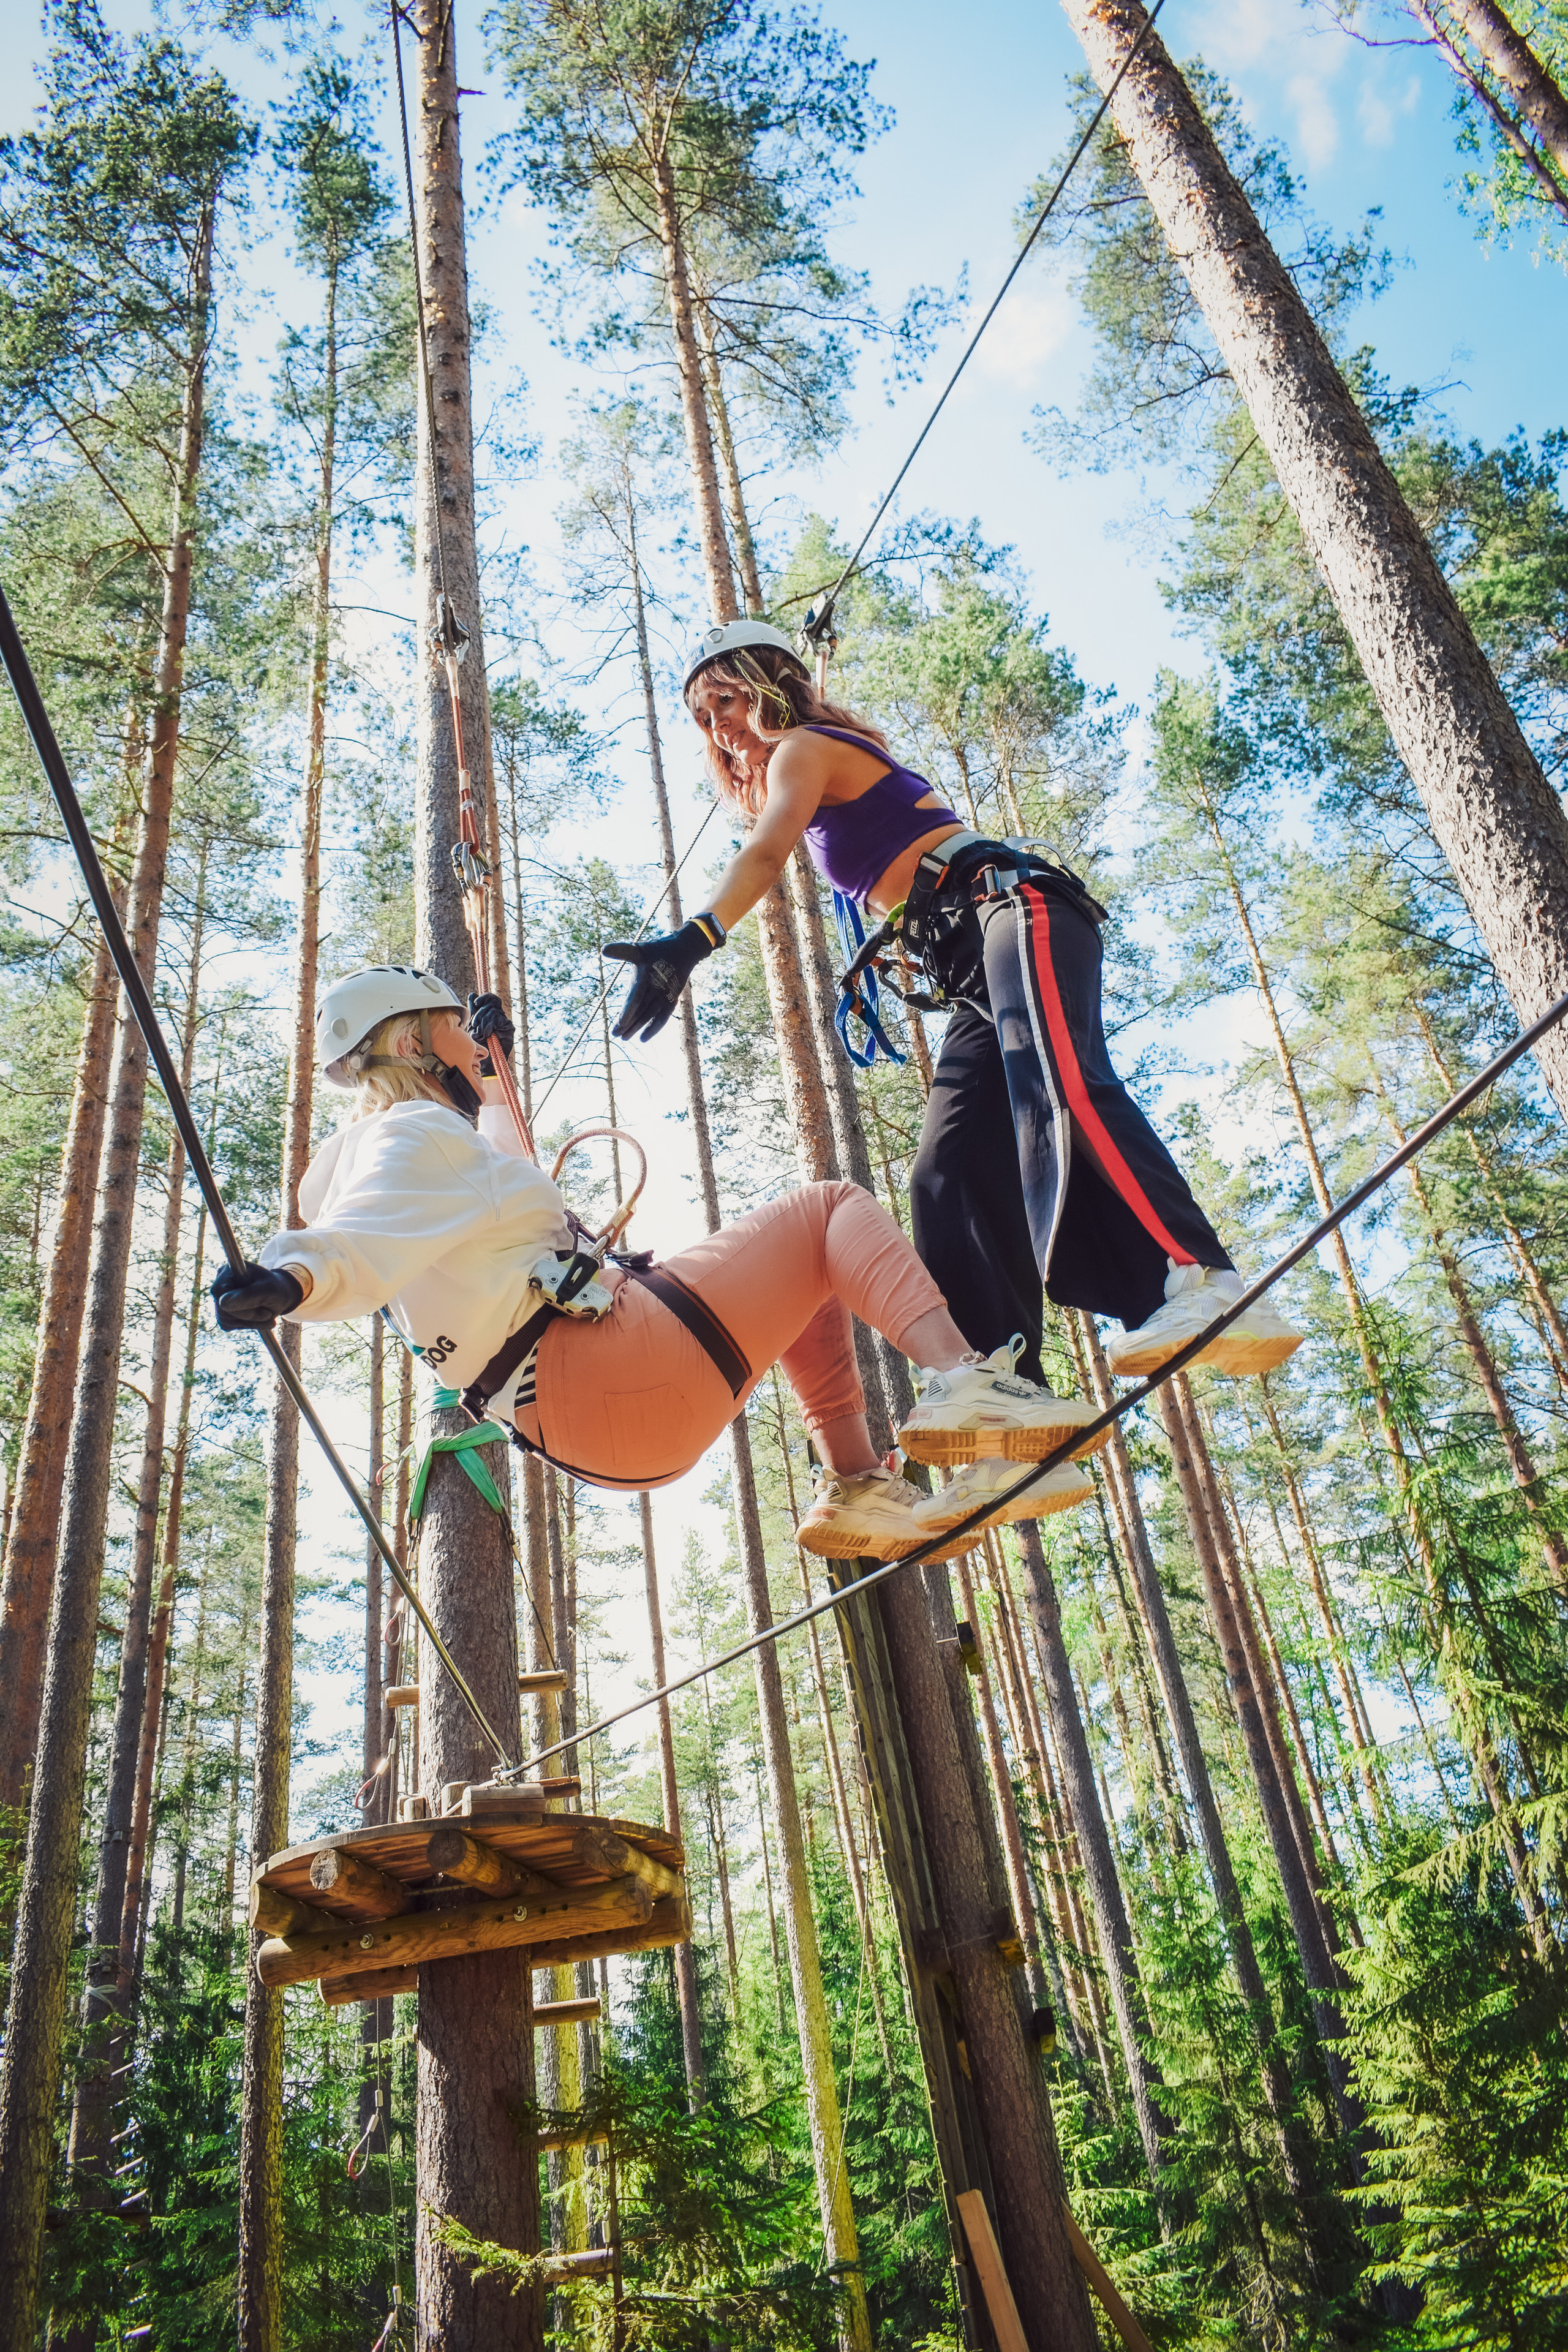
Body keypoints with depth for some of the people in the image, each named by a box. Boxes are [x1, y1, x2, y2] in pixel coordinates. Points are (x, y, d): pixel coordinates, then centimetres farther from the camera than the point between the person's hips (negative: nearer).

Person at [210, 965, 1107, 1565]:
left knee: (808, 1279, 24)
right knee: (829, 1211, -3)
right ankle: (963, 1378, -25)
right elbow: (356, 1243, -28)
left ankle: (855, 1486, 10)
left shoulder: (373, 1149, 23)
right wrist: (284, 1280, -49)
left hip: (586, 1432, 11)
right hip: (602, 1374, -10)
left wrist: (486, 1073, 56)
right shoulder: (418, 1136, -7)